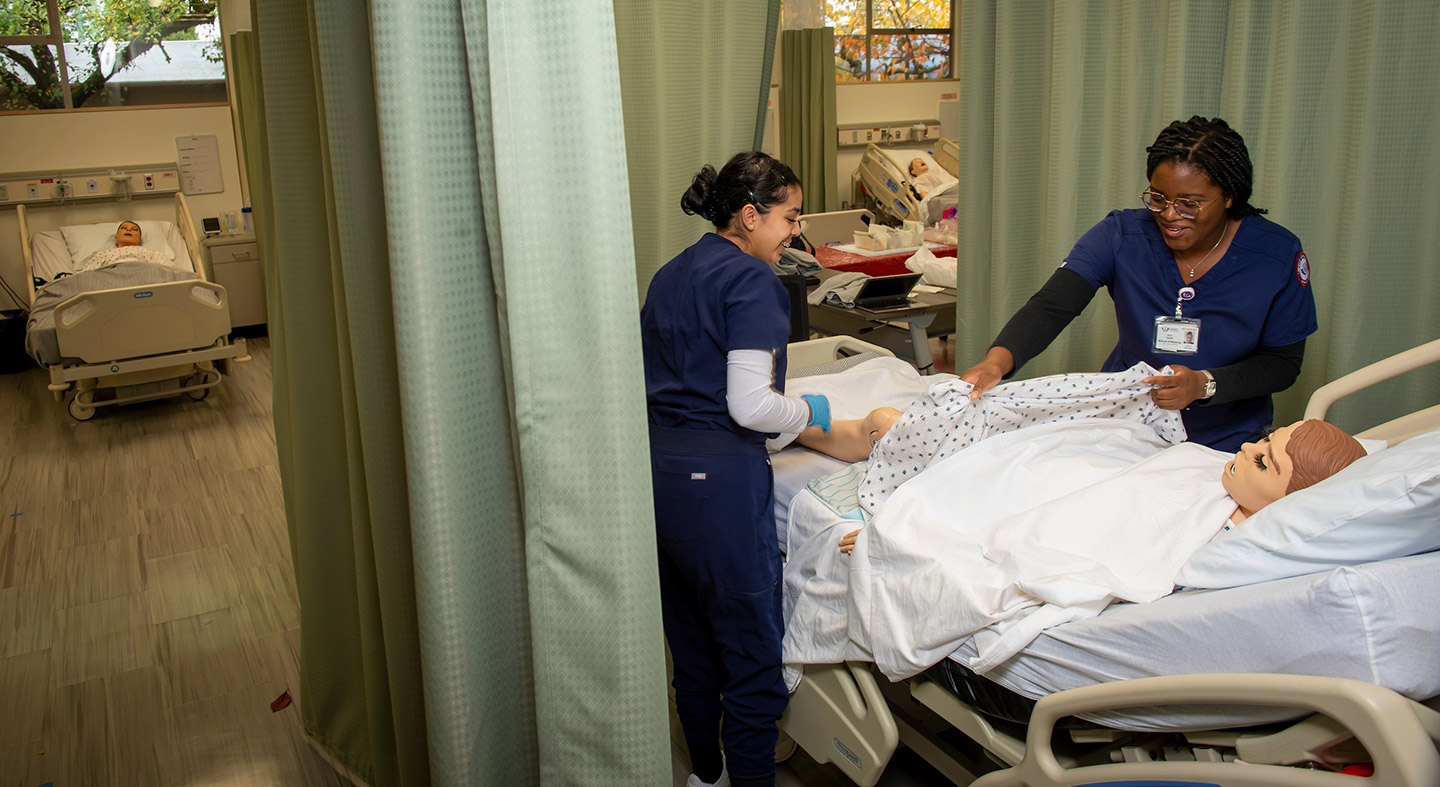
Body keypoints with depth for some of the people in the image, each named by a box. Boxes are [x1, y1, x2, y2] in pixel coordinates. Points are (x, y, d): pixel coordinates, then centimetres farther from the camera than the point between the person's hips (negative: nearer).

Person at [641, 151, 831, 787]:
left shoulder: (670, 274, 15)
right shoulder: (749, 280, -10)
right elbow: (749, 405, -19)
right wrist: (809, 413, 0)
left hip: (654, 465, 9)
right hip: (716, 477, -9)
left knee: (690, 640, 22)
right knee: (753, 651, 4)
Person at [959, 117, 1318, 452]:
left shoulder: (1278, 256, -10)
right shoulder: (1123, 235, -9)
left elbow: (1284, 362, -3)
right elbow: (1051, 306, -21)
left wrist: (1205, 384, -22)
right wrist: (997, 360, -41)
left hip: (1226, 444, 0)